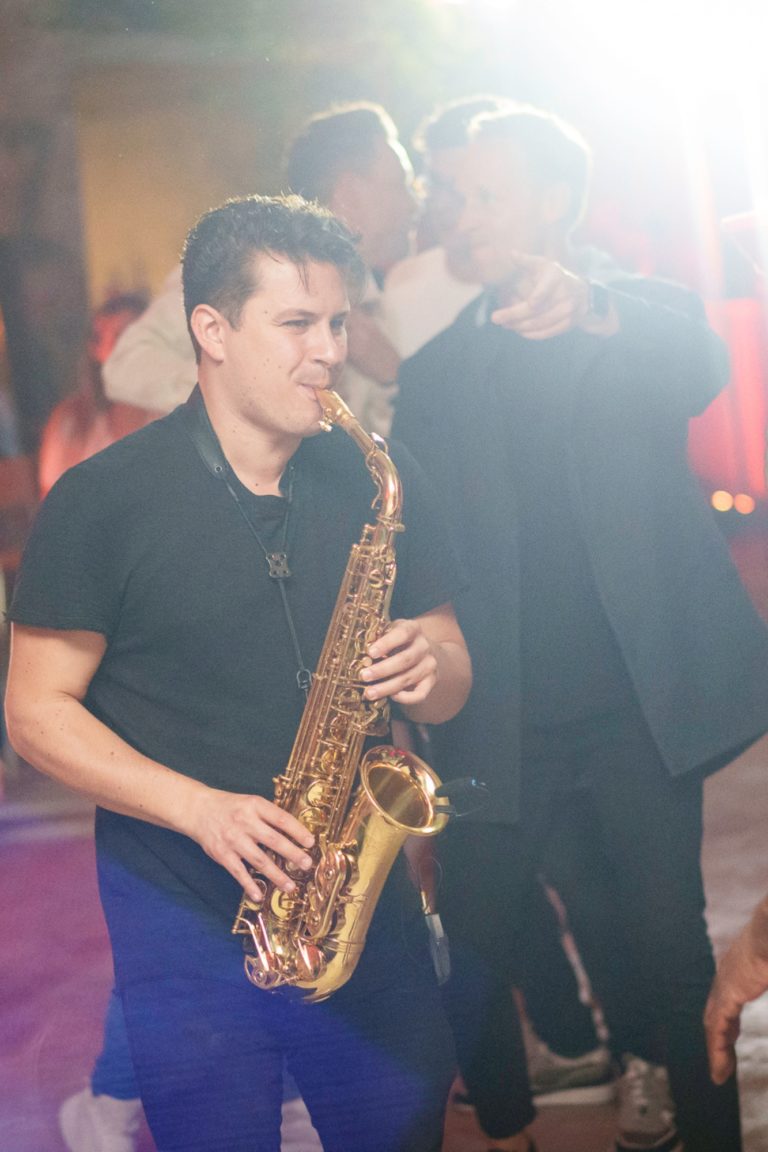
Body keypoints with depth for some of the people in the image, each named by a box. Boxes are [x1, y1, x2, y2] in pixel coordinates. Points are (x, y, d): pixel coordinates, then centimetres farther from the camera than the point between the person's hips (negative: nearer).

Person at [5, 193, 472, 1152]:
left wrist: (428, 669, -14)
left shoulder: (378, 483, 4)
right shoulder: (102, 499, -8)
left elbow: (449, 692, 10)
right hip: (182, 914, -3)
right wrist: (199, 807, -19)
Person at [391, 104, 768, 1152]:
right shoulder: (440, 355, 10)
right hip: (500, 716, 2)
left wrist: (591, 313, -37)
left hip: (640, 702, -2)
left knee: (670, 947, 0)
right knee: (471, 956, 1)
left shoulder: (645, 318, 5)